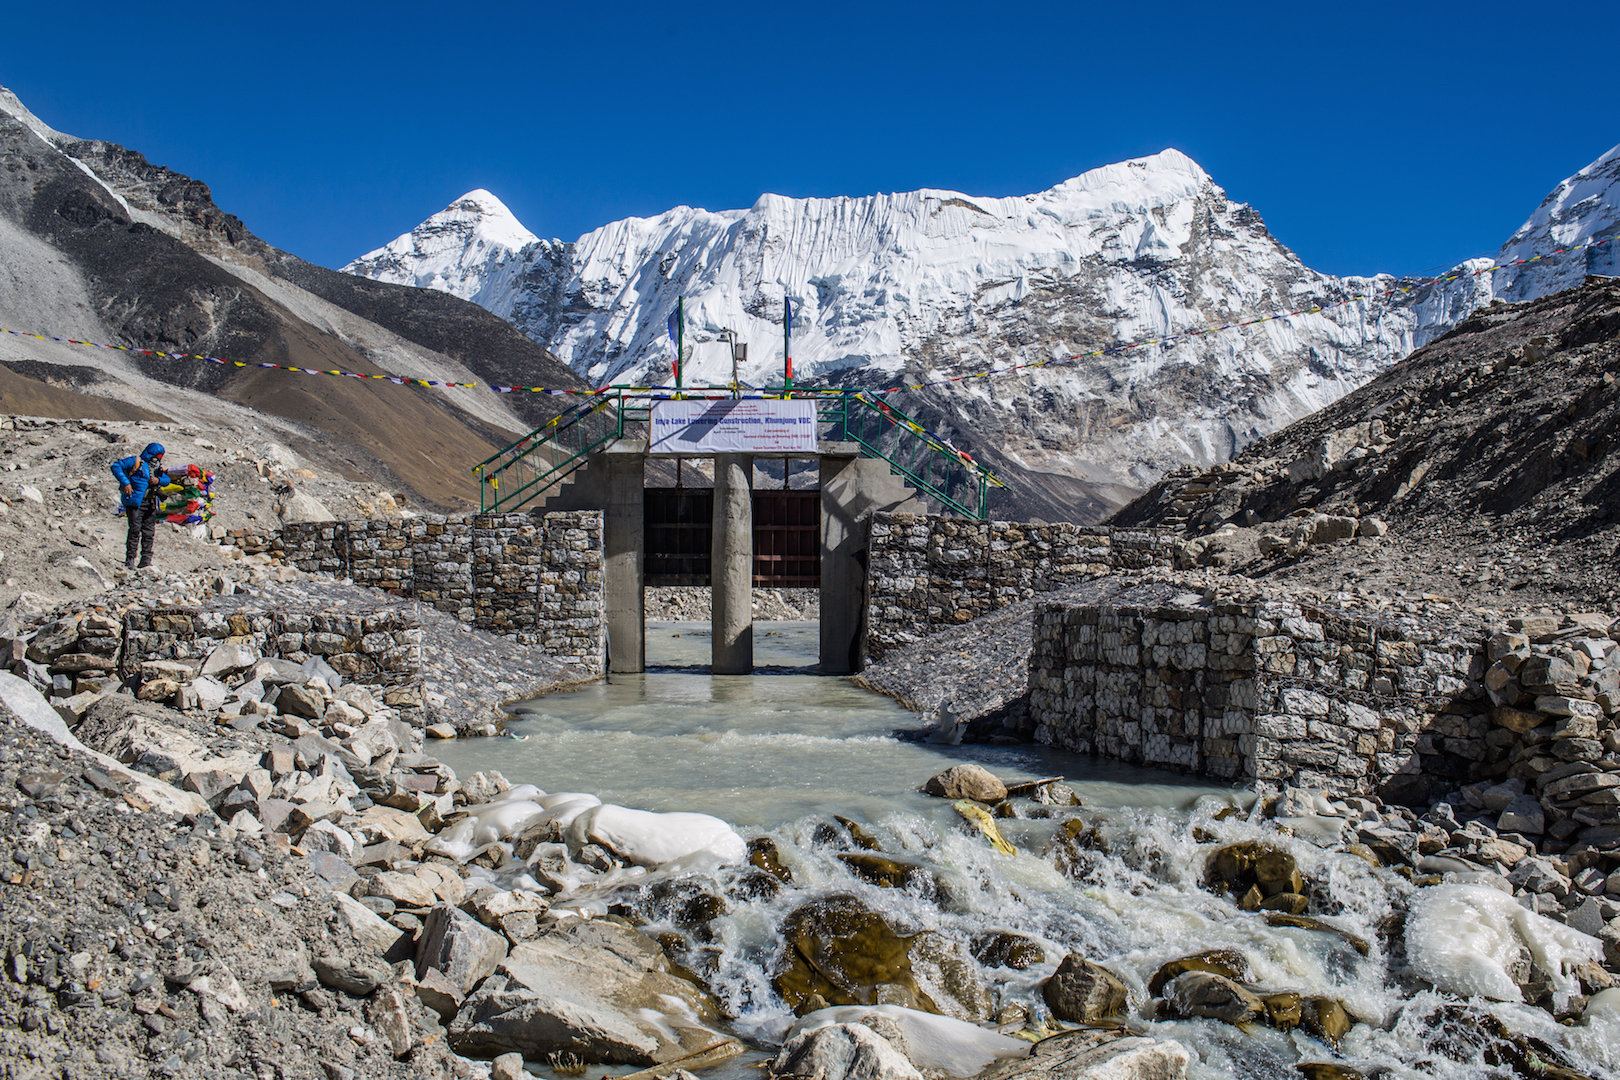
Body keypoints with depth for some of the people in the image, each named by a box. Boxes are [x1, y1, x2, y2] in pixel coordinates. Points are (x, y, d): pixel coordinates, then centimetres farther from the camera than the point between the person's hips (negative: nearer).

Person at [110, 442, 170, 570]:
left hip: (150, 504, 7)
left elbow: (167, 479, 17)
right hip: (135, 501, -7)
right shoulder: (136, 462, -3)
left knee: (149, 532, 5)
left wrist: (158, 480, -6)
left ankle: (146, 559, 11)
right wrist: (125, 483, -16)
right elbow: (116, 466, -8)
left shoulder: (157, 467, 18)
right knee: (135, 530, -13)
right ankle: (130, 559, -9)